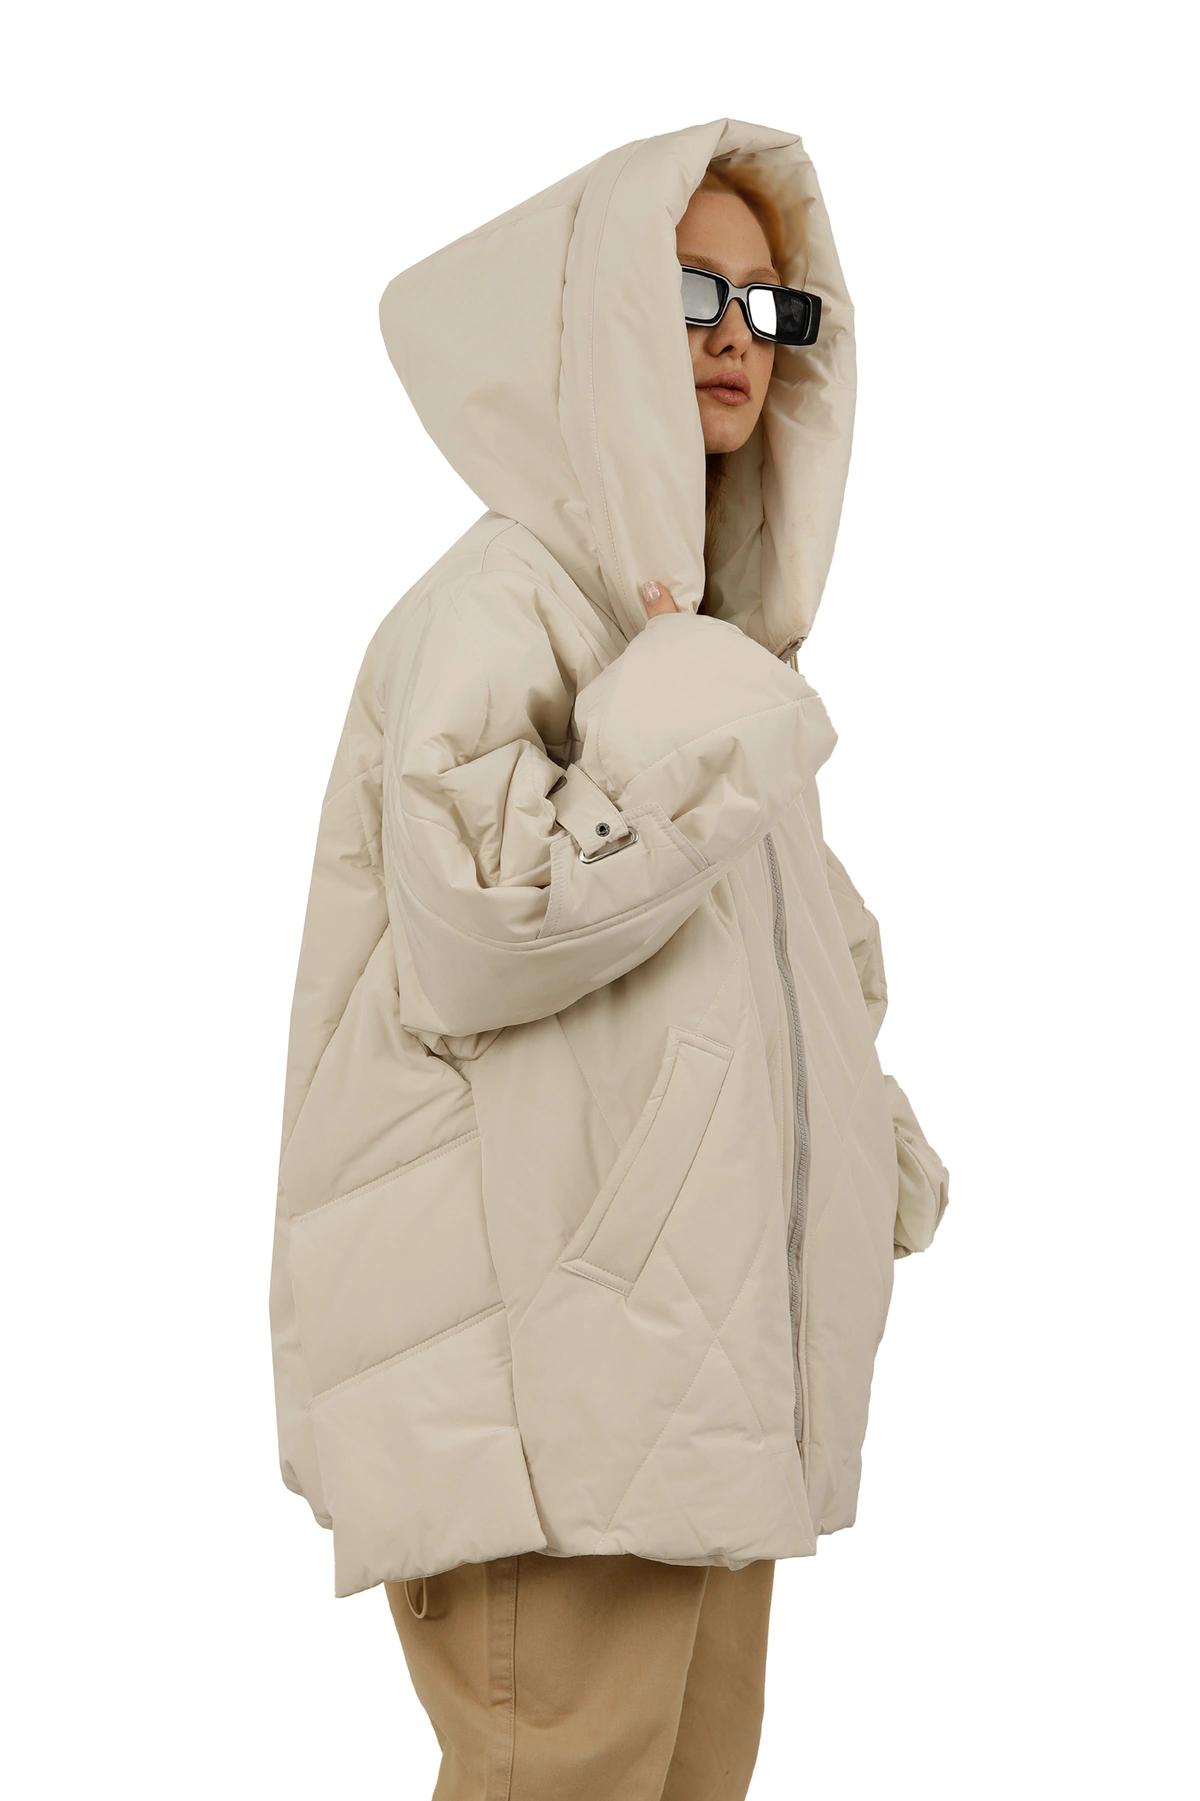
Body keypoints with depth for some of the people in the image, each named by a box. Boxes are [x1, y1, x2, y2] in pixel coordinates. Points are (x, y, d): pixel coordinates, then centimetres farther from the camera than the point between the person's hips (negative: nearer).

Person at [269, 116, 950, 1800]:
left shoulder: (720, 626, 19)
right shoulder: (499, 604, -11)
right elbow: (477, 937, -25)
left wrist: (871, 1157, 20)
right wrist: (701, 714, -19)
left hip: (701, 1369, 9)